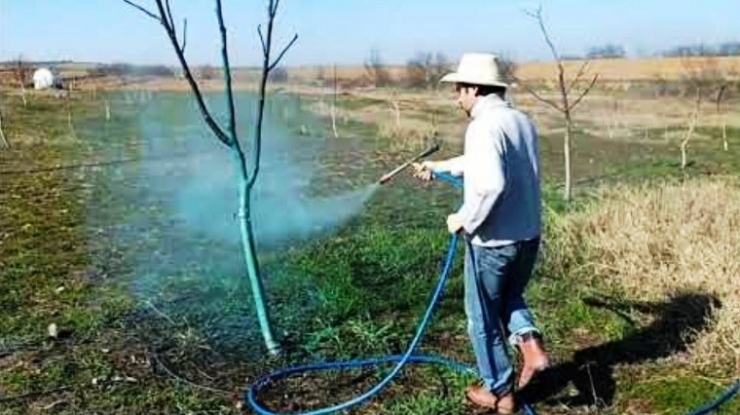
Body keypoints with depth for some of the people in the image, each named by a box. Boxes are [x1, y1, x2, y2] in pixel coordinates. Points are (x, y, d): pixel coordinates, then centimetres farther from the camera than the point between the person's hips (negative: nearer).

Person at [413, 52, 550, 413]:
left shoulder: (484, 126, -19)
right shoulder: (522, 120, 9)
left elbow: (492, 185, -33)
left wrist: (464, 219, -18)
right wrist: (441, 166, 34)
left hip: (493, 241, -8)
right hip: (528, 236, 8)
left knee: (483, 315, 12)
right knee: (510, 297, 31)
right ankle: (530, 343, 8)